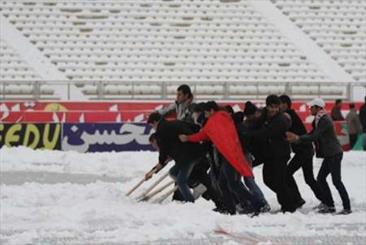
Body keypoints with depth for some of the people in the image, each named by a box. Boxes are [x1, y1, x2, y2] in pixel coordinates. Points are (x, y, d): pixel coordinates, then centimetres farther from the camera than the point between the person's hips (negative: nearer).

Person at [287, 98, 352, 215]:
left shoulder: (325, 120, -17)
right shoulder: (319, 120, 13)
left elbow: (314, 136, -21)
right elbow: (312, 134, 11)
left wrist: (298, 138, -18)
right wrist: (296, 138, 0)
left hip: (334, 154, -10)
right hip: (330, 155, 10)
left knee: (336, 181, -8)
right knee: (321, 178, 10)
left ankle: (347, 207, -5)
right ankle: (329, 205, 14)